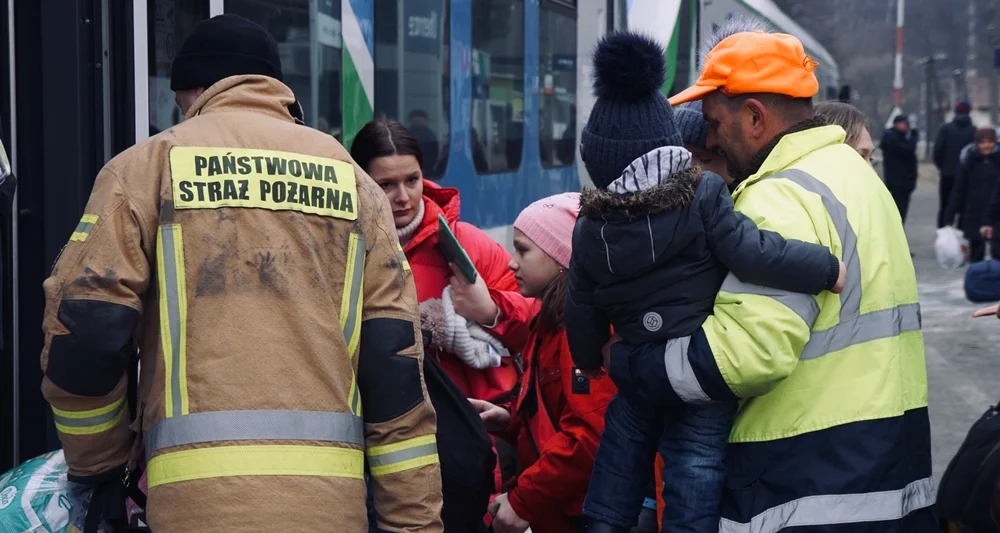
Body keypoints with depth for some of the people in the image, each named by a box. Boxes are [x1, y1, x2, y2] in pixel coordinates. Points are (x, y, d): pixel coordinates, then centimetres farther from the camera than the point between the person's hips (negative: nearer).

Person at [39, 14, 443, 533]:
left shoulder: (150, 164, 8)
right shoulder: (349, 177, 15)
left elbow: (85, 330, -1)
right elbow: (393, 358, 8)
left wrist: (96, 463, 16)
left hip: (201, 490, -3)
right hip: (330, 491, 3)